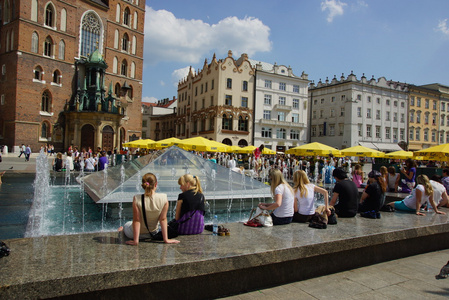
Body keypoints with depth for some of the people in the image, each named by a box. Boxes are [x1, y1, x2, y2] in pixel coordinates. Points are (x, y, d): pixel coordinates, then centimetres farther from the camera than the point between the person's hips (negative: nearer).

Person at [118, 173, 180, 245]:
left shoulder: (137, 199, -26)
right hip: (153, 233, 3)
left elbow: (136, 220, -20)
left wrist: (135, 240, -13)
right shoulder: (164, 198, -22)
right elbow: (163, 219, -16)